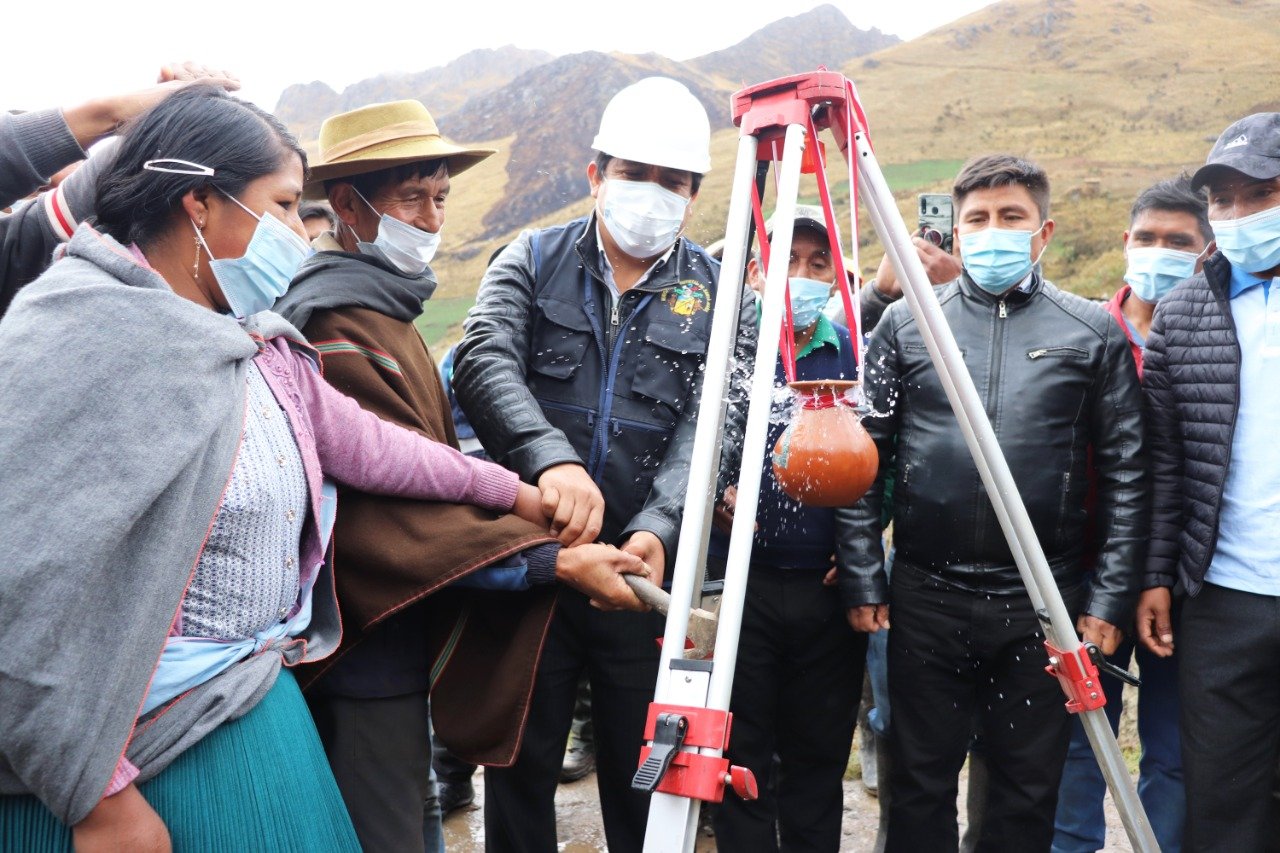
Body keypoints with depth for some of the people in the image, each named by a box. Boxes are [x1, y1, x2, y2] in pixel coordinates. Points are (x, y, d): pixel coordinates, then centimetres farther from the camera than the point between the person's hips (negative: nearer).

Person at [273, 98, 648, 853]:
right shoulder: (342, 328, -20)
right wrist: (558, 562, -25)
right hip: (371, 648, -10)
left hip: (395, 640, 10)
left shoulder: (383, 309, 14)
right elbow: (405, 509, -24)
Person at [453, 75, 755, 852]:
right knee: (520, 768, 14)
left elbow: (714, 422, -6)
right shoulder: (533, 260, 4)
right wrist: (551, 459, -32)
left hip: (647, 565, 1)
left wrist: (658, 528, -23)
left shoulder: (719, 292, 5)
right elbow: (485, 360, -13)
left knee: (647, 779, 12)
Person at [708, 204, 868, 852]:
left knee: (820, 758, 13)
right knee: (742, 758, 7)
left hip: (829, 587, 2)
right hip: (740, 584, -2)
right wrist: (716, 495, -16)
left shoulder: (857, 355, 7)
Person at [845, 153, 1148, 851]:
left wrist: (1111, 598, 0)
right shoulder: (905, 323, 3)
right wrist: (864, 578, -1)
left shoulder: (1093, 332, 4)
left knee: (1029, 793, 14)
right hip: (925, 597, 0)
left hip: (1043, 603, 0)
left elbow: (1126, 472, 4)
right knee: (919, 787, 12)